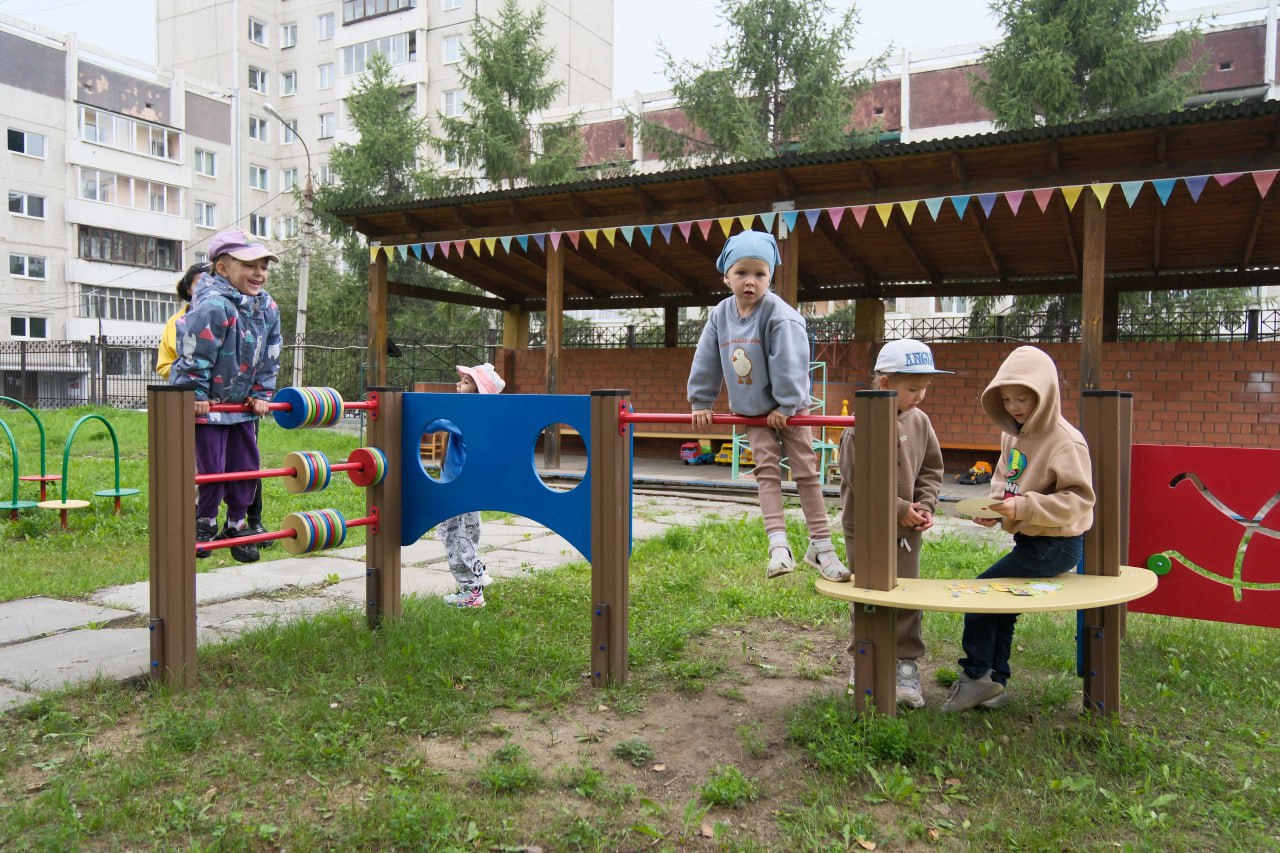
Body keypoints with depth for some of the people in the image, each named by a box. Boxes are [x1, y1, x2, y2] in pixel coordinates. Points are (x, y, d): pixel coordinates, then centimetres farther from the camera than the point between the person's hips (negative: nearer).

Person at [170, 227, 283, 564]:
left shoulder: (268, 308, 1)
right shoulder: (212, 306, -23)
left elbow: (269, 358, 10)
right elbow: (193, 356, -21)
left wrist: (261, 394, 7)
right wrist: (196, 396, -18)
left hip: (241, 402, 7)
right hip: (206, 403, -7)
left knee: (246, 466, 8)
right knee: (211, 469, -3)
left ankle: (236, 526, 24)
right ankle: (204, 524, 20)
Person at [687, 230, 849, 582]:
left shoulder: (779, 314, -20)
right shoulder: (720, 315, -3)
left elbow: (789, 362, -22)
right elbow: (706, 362, 4)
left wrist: (786, 406, -21)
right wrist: (701, 403, 6)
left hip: (788, 410, -4)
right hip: (751, 412, 4)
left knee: (805, 471, -1)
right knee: (766, 468, -5)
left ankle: (820, 546, 4)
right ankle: (778, 545, -11)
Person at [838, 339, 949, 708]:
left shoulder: (920, 422, 0)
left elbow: (931, 469, 10)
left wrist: (924, 505, -6)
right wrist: (899, 510, -16)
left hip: (907, 529, 5)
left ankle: (906, 665, 20)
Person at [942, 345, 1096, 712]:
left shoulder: (1065, 440, -20)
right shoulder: (1012, 434, 6)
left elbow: (1079, 499, -23)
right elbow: (1003, 480, 16)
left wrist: (1023, 507, -29)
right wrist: (994, 507, -4)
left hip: (1056, 545, -9)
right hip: (1029, 540, 9)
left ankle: (976, 675, 4)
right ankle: (994, 681, 25)